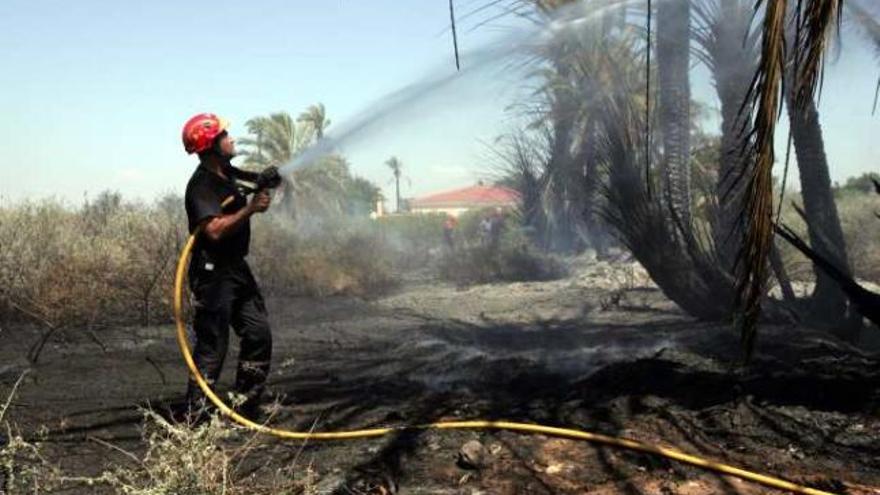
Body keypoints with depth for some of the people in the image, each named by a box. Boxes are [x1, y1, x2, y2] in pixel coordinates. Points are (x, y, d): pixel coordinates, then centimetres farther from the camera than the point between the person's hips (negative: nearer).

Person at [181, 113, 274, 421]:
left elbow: (243, 175, 34)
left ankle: (246, 407, 19)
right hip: (212, 273, -10)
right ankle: (195, 417, 2)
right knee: (212, 347, -7)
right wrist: (251, 208, -25)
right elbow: (215, 230, -30)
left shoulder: (223, 172, 10)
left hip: (236, 268, 10)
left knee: (259, 336, 10)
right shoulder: (201, 186, -18)